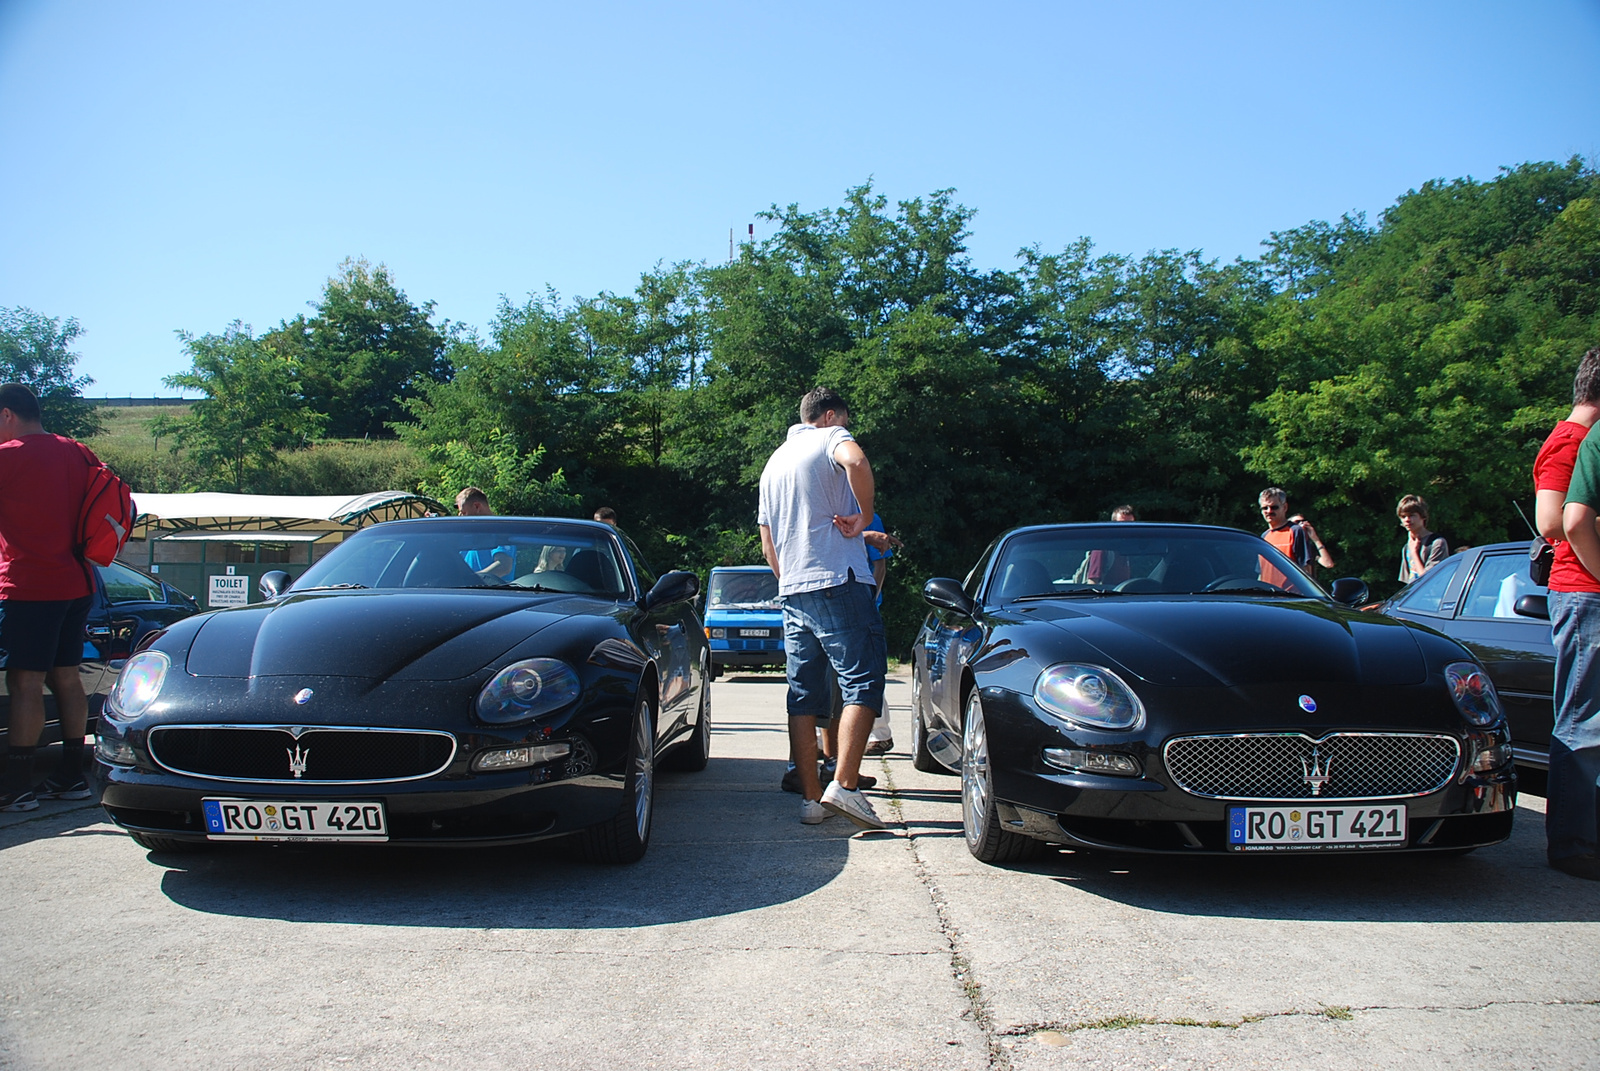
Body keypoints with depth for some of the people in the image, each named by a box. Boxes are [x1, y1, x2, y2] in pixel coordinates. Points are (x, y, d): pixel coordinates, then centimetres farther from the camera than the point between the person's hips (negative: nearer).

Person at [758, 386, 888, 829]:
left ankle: (811, 797, 7)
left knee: (804, 694, 7)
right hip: (838, 582, -7)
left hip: (792, 592, 7)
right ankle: (844, 785, -18)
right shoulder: (831, 437, 3)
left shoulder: (774, 462, 24)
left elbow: (767, 546, 25)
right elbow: (856, 461, -25)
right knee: (863, 681, -6)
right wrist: (864, 517, -14)